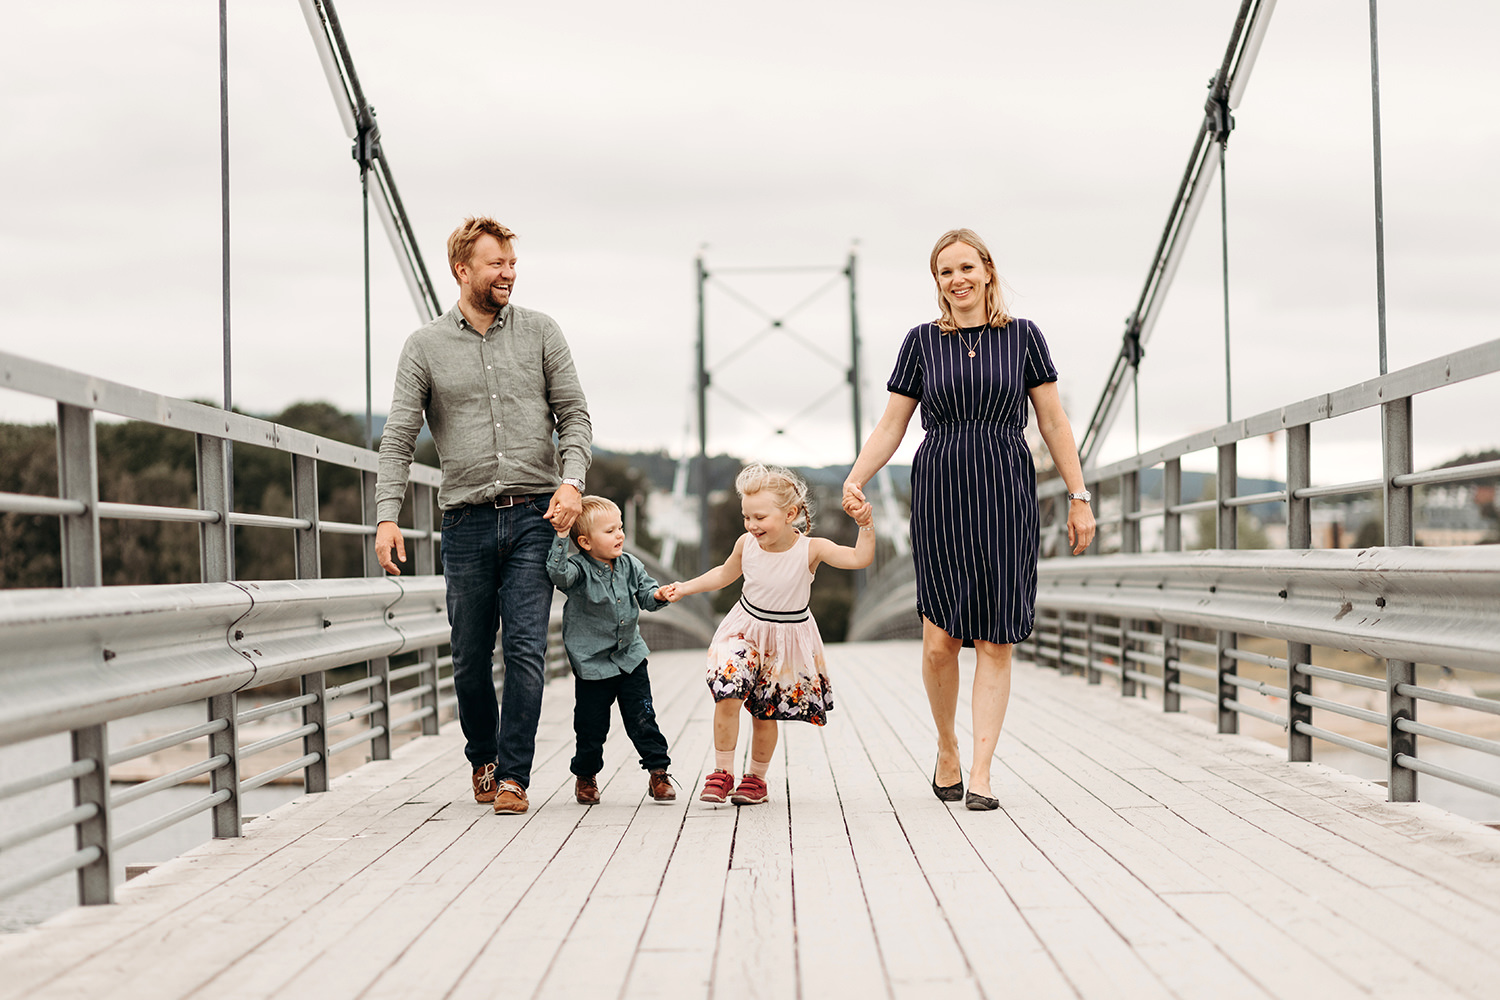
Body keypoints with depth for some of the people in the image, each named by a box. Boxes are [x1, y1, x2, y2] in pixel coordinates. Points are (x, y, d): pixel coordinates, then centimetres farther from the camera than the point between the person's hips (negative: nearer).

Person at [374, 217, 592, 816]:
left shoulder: (540, 333, 7)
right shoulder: (425, 347, 5)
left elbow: (574, 415, 6)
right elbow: (398, 439, 1)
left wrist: (571, 480, -12)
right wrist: (387, 516, -11)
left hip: (534, 517, 0)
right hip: (467, 520, 0)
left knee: (525, 649, -8)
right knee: (470, 657, 7)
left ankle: (513, 775, -2)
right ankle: (482, 759, 29)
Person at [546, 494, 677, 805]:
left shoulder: (629, 565, 3)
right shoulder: (579, 570, -13)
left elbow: (646, 591, 8)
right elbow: (558, 572, -33)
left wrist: (658, 595, -15)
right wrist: (561, 537, -39)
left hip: (631, 659, 3)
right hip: (592, 664, -3)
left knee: (642, 719, 3)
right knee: (591, 726, 6)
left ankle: (658, 771, 14)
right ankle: (585, 776, 27)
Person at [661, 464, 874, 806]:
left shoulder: (811, 549, -19)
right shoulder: (746, 544, -10)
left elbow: (860, 559, -26)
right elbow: (725, 574, 11)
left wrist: (865, 525, -37)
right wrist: (684, 588, 10)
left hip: (788, 638, -1)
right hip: (746, 630, 2)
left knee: (765, 713, 6)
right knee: (728, 695, -17)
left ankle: (756, 778, 27)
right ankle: (722, 772, -1)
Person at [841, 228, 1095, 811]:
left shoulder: (1022, 336, 6)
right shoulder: (922, 342, 8)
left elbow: (1053, 423, 7)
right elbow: (890, 425, 7)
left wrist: (1079, 498, 4)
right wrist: (855, 479, -8)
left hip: (1005, 496, 0)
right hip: (939, 494, 0)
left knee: (994, 642, -4)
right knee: (940, 639, -6)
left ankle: (980, 773, 0)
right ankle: (946, 748, 19)